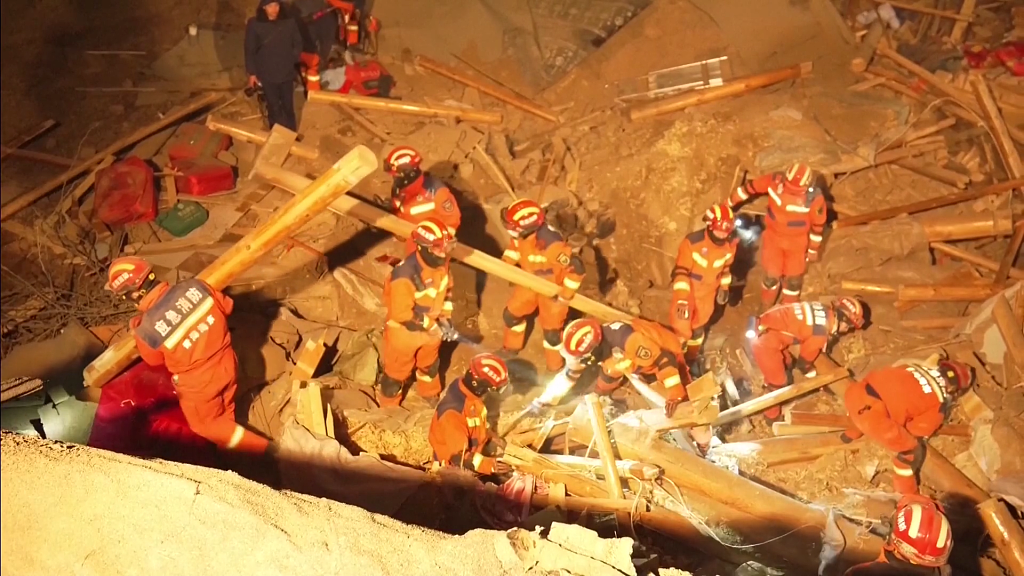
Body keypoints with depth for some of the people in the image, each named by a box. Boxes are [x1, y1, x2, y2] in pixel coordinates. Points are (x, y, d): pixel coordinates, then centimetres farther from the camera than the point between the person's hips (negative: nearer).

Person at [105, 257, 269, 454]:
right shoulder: (193, 286, -23)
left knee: (206, 424, 25)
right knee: (224, 416, 30)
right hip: (227, 364, 4)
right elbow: (226, 306, -4)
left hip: (199, 384, -4)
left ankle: (260, 449, 26)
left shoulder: (147, 330, -29)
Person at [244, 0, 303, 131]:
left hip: (286, 73, 1)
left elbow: (298, 44, 7)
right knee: (273, 108, 8)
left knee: (288, 107, 11)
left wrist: (292, 60, -4)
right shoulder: (254, 24, -9)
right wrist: (252, 73, -2)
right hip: (267, 75, -1)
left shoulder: (289, 22, -5)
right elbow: (250, 50, -3)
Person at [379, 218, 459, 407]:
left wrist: (445, 318, -5)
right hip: (405, 331, -6)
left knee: (430, 362, 32)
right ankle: (389, 407, 45)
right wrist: (434, 327, -25)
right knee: (398, 370, 19)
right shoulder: (405, 275, -40)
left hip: (431, 327, 7)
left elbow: (446, 288, 3)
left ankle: (430, 393, 61)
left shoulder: (440, 262, -17)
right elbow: (402, 314, -33)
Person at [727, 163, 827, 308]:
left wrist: (813, 250, -2)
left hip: (796, 243, -1)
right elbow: (750, 187, -10)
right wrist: (729, 203, 2)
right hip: (773, 237, 1)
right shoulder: (775, 181, -27)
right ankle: (765, 307, 43)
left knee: (793, 277, 18)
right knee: (771, 274, 15)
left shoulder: (815, 198, -31)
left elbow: (818, 225, -15)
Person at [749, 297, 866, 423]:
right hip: (765, 340, -9)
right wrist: (812, 373, 18)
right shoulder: (821, 333, -19)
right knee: (779, 382, 7)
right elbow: (804, 361, -3)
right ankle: (772, 416, 28)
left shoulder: (824, 311, 4)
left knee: (786, 363, 30)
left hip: (764, 328, 9)